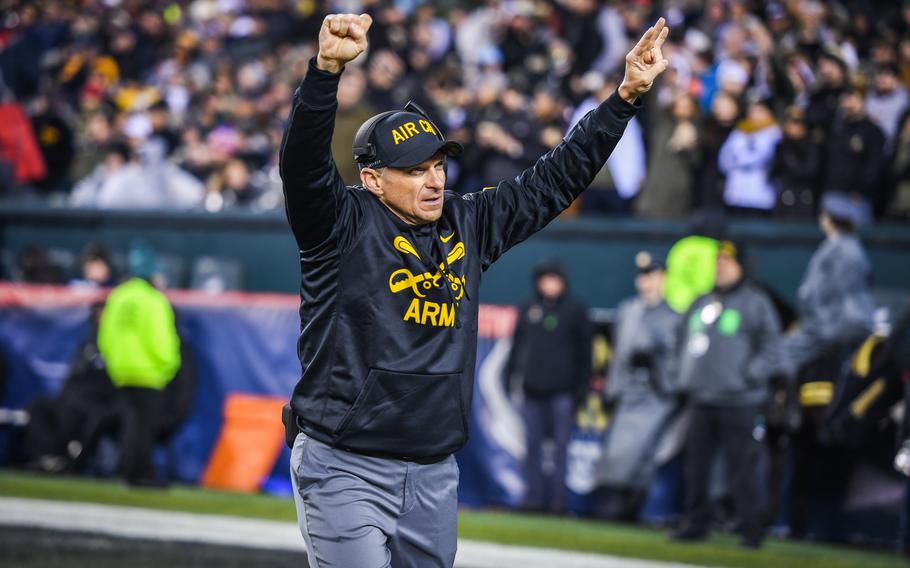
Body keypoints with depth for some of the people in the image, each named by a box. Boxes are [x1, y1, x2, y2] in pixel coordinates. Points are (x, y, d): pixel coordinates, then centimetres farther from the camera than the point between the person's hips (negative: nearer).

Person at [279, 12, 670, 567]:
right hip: (346, 472, -6)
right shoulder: (345, 224, -6)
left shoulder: (468, 225, 11)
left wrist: (627, 95, 8)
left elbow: (556, 178, 15)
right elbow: (303, 162, -23)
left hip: (435, 476, 6)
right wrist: (328, 65, -39)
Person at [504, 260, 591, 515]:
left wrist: (582, 384, -2)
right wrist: (512, 375, 8)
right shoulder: (528, 309, 13)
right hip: (533, 388, 3)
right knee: (533, 444, 3)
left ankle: (558, 498, -1)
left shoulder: (575, 310, 5)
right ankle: (533, 496, 6)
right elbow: (517, 344, 16)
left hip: (562, 390, -3)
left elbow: (584, 350, 4)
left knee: (560, 445, -3)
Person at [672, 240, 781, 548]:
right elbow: (685, 340, 27)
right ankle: (695, 523, 16)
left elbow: (771, 344, -6)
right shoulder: (702, 303, 18)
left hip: (739, 401, -7)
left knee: (741, 469, -8)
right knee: (696, 464, 8)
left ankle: (752, 529, -1)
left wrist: (751, 375, -15)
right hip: (701, 399, 7)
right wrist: (686, 377, 17)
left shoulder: (755, 301, -2)